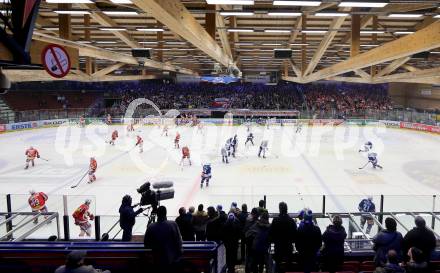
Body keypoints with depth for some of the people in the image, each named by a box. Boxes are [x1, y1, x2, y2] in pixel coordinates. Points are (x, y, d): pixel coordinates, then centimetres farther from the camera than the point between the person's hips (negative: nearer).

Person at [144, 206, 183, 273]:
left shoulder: (151, 227, -15)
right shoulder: (173, 224, -17)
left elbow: (146, 244, -4)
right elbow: (178, 241, -12)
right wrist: (179, 254, 3)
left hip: (158, 261, 0)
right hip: (173, 259, 0)